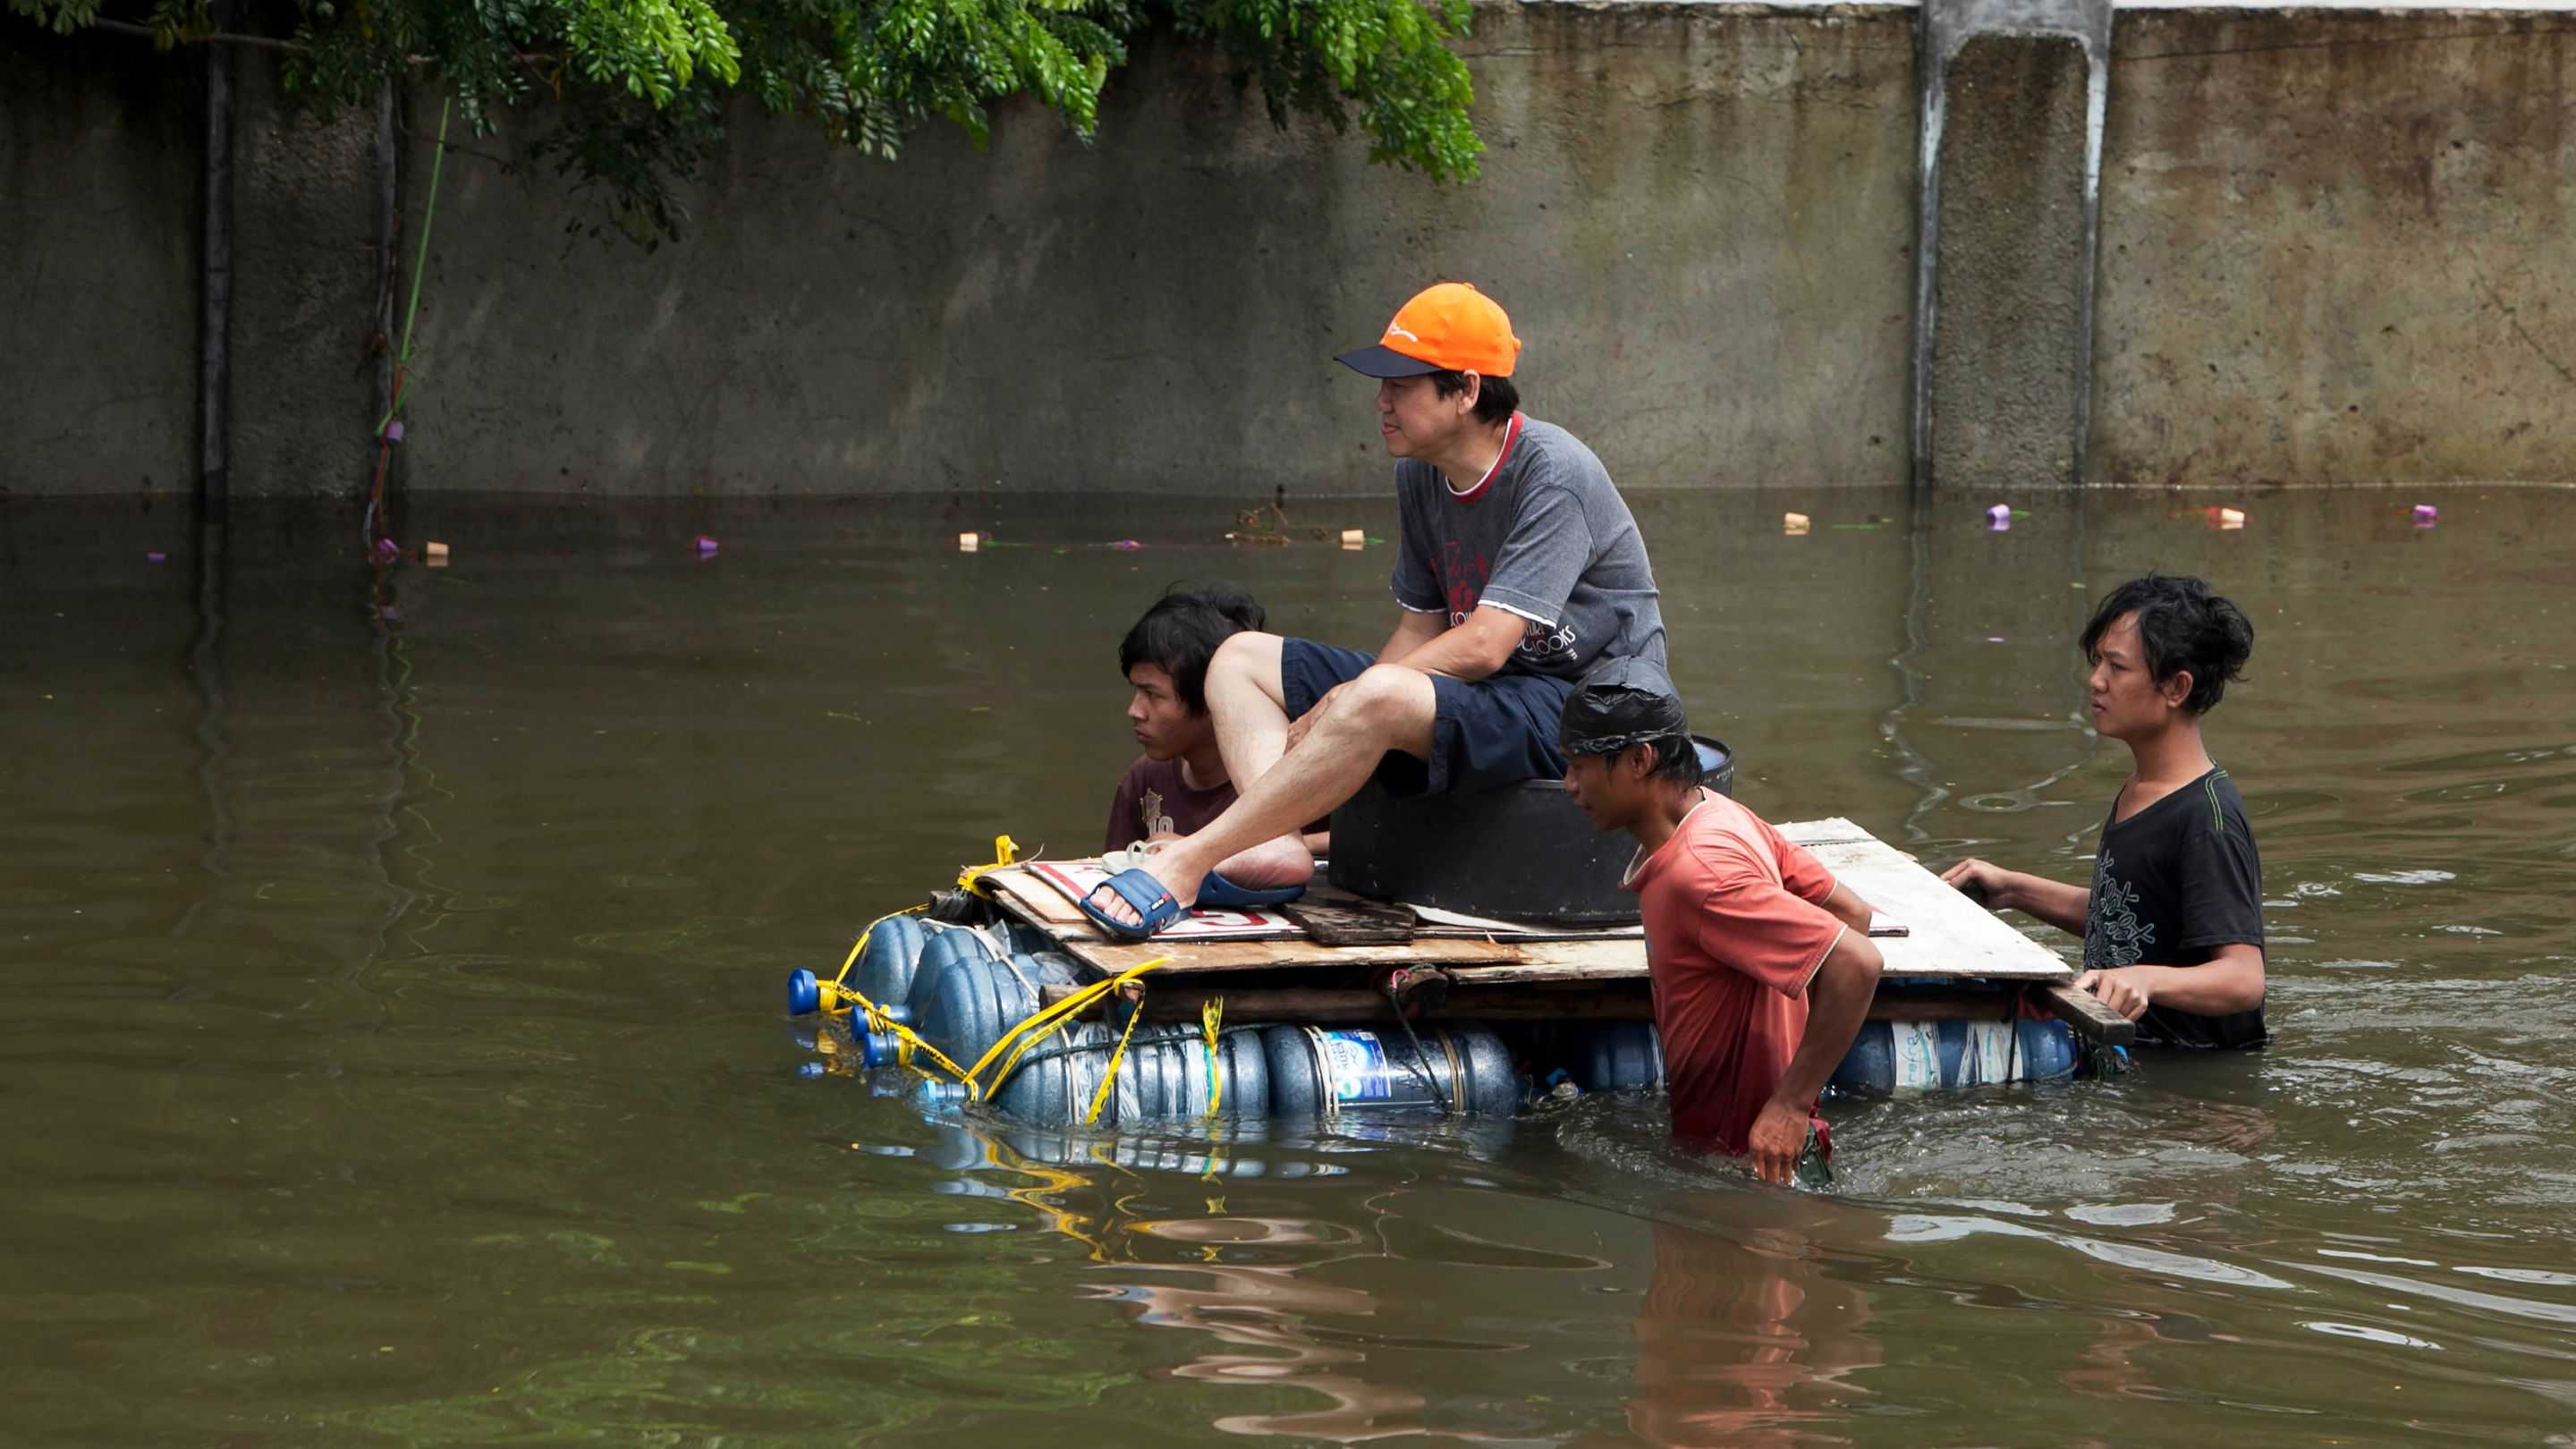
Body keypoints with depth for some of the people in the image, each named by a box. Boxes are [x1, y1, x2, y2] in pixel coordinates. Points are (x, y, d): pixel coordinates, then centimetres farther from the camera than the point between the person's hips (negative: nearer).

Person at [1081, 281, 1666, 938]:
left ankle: (1183, 867, -32)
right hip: (1487, 691, 10)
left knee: (1376, 700, -37)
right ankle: (1278, 849, -22)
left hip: (1577, 710, -10)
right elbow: (1420, 629, 12)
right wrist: (1334, 713, -7)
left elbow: (1485, 644, -23)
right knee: (1240, 659, 4)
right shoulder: (1421, 475, 8)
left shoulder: (1554, 473, -18)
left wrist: (1340, 704, -18)